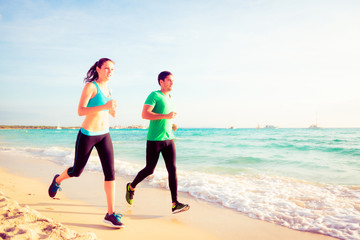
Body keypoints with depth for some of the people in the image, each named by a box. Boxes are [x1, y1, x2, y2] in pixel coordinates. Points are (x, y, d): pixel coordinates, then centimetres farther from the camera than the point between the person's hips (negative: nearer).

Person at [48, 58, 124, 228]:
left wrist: (112, 110, 1)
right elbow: (80, 111, -20)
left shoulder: (107, 89, 11)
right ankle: (57, 180, 48)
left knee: (110, 172, -5)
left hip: (104, 136, 6)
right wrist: (104, 106, -30)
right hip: (87, 135, -5)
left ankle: (110, 214, 1)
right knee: (77, 171, 11)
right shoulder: (90, 86, -11)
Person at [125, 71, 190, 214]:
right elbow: (145, 114, -20)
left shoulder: (170, 98, 17)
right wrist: (166, 116, -25)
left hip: (168, 139, 6)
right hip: (154, 139, -6)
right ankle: (131, 187, 32)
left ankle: (175, 204, -3)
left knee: (172, 169, -4)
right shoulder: (154, 95, -7)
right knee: (149, 170, 4)